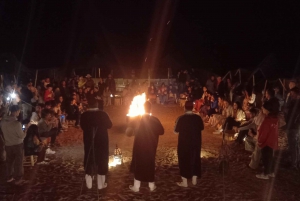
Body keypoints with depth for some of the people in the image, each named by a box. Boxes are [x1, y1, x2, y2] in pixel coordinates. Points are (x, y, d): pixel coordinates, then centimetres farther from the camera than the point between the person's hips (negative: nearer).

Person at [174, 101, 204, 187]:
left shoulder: (181, 118, -18)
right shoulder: (198, 118, -5)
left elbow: (176, 131, -12)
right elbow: (201, 128, 9)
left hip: (184, 144, -4)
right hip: (196, 143, 4)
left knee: (184, 161, 8)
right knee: (195, 160, 18)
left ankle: (184, 182, 15)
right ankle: (194, 180, 28)